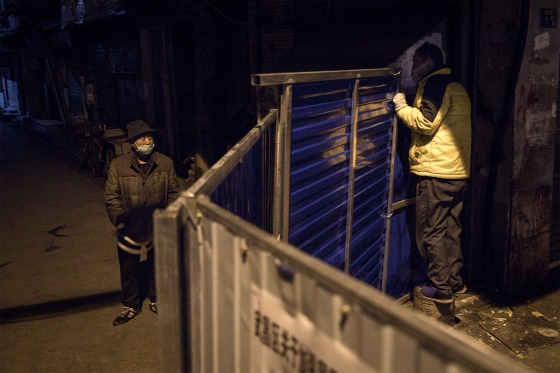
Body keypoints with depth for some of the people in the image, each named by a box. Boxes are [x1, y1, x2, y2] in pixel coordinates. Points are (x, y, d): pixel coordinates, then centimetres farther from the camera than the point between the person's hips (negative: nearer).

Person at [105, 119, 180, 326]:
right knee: (129, 270, 12)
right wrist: (120, 222, -12)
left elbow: (173, 193, 2)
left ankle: (156, 301, 39)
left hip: (158, 229, 1)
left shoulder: (165, 163, -4)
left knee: (158, 267, 16)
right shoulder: (118, 165, -8)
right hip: (130, 231, -1)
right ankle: (131, 306, 33)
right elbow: (111, 197, -4)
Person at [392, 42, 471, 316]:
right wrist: (408, 108, 17)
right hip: (458, 171, 10)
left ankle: (440, 289, 3)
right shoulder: (455, 87, 21)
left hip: (436, 171, -10)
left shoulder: (435, 84, -9)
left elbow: (426, 122, -18)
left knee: (431, 232, -2)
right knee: (450, 229, 16)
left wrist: (401, 107, -5)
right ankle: (455, 282, 24)